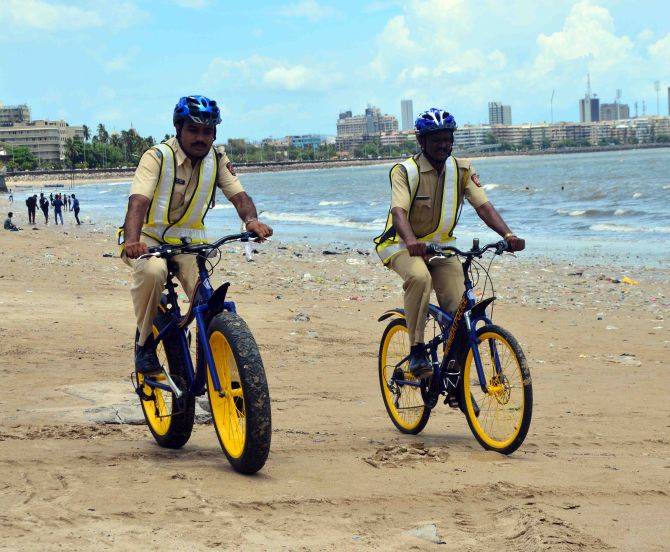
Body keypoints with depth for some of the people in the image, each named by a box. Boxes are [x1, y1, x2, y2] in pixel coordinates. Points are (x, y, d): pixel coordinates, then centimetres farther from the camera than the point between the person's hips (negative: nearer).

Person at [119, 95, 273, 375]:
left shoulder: (217, 159, -2)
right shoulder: (157, 157, -17)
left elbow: (238, 195, -11)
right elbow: (138, 201, -31)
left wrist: (252, 220, -36)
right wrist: (132, 241, -50)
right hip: (149, 238, -4)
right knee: (152, 271, -38)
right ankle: (144, 341, -16)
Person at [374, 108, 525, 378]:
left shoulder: (462, 169, -3)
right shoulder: (405, 171, -15)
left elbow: (483, 205, -13)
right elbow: (398, 210, -30)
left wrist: (508, 235, -31)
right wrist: (410, 241, -52)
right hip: (403, 246, -4)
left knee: (459, 310, -10)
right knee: (419, 277, -38)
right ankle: (416, 351, -28)